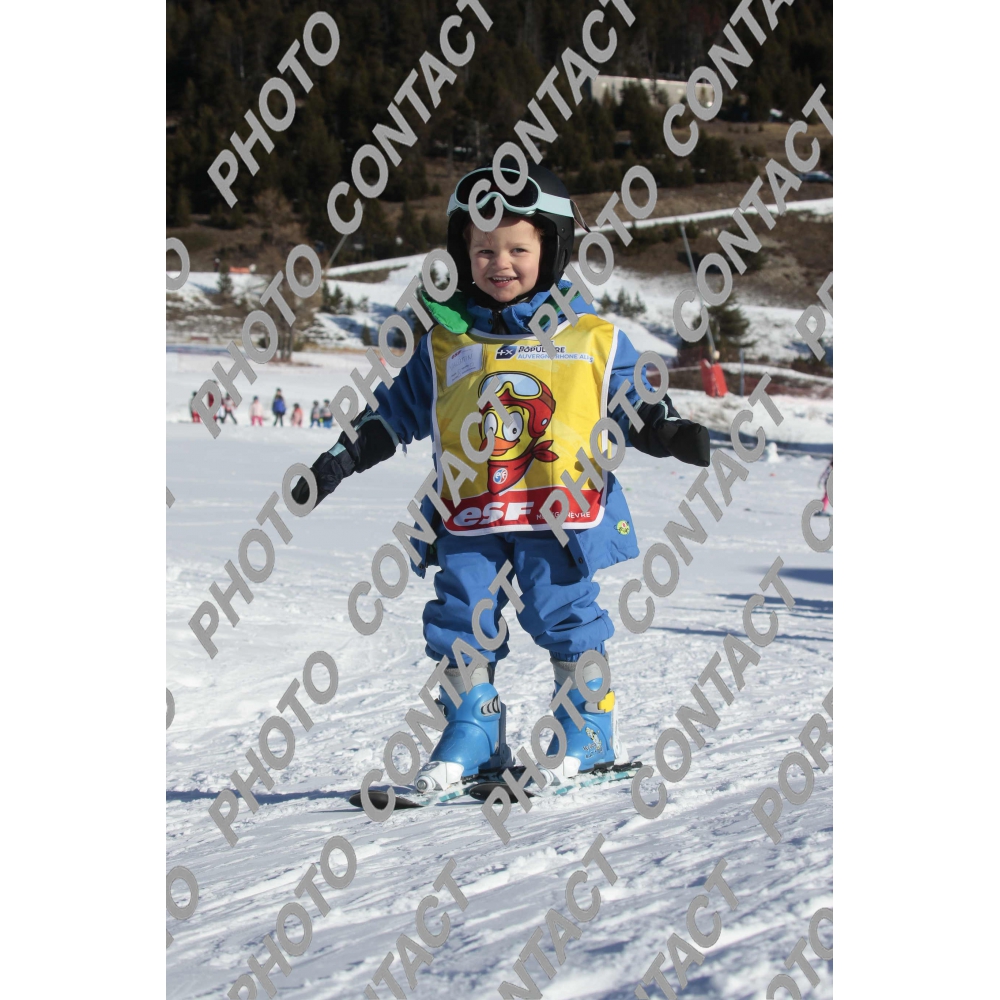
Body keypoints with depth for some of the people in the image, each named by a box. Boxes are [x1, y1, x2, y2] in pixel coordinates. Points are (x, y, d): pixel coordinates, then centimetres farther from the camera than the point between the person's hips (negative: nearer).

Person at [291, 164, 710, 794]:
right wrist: (340, 461, 13)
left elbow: (635, 406, 10)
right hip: (468, 517, 3)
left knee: (566, 616, -2)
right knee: (461, 622, 2)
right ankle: (471, 737, 14)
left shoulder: (593, 338, 5)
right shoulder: (447, 342, 10)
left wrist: (671, 433, -10)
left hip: (559, 512, -3)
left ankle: (590, 734, 13)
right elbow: (397, 411, 18)